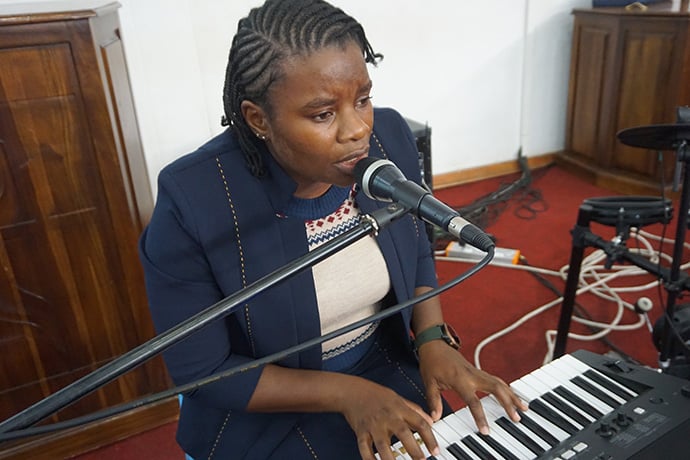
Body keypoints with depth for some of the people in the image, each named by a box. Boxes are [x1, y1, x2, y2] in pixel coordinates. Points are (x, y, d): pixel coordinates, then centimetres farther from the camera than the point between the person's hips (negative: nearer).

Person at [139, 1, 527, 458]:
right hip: (266, 414, -3)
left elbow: (417, 251, 3)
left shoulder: (390, 136, -14)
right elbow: (201, 371, -17)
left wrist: (433, 340, -11)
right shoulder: (190, 201, -26)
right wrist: (345, 392, -22)